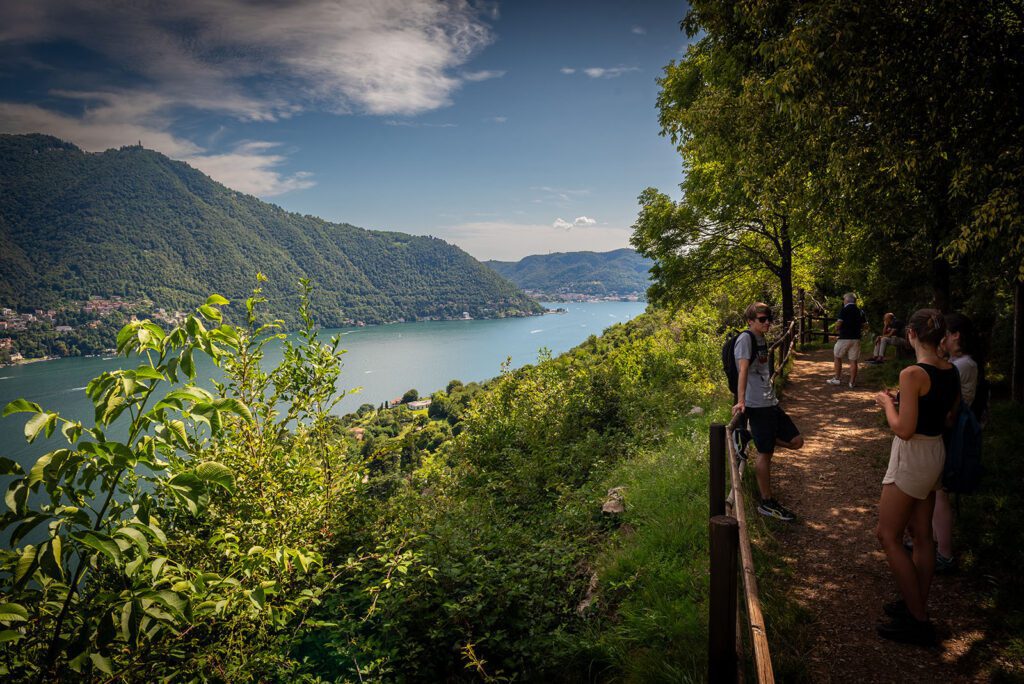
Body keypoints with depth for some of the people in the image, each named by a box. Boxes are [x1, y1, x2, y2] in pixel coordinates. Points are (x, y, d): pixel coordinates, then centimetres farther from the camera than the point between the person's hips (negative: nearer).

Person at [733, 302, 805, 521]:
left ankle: (755, 436, 25)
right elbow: (743, 370, -23)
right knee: (765, 453, -2)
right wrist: (740, 401, -31)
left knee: (796, 441, 8)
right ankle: (767, 503, 9)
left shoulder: (763, 340, 14)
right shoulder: (746, 339, -12)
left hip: (771, 403, 9)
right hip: (756, 405, -8)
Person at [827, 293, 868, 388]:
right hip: (856, 338, 5)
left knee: (837, 357, 12)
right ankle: (852, 382, 7)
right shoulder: (860, 311, 9)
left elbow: (839, 323, -15)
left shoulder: (845, 310, -8)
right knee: (853, 360, 5)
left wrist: (837, 329, 4)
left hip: (844, 338, -5)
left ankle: (837, 379, 13)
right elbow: (865, 324, 12)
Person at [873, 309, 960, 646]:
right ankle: (917, 606, 29)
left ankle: (918, 621, 8)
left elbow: (904, 429, -23)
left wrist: (887, 402, -7)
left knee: (887, 535, 2)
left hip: (913, 457, -9)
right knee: (922, 535, 17)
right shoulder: (952, 372, 3)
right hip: (937, 453, 9)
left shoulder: (913, 374, -23)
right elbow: (948, 418, 15)